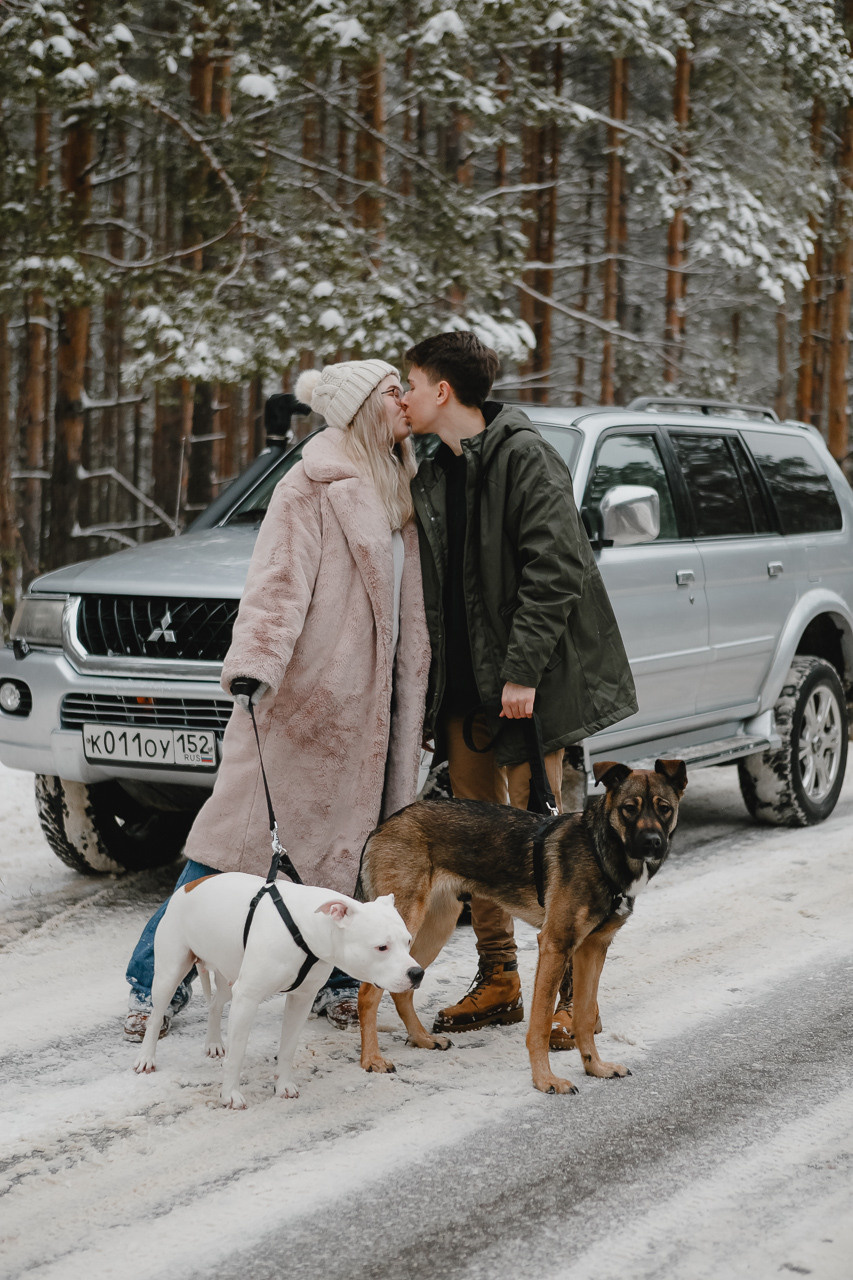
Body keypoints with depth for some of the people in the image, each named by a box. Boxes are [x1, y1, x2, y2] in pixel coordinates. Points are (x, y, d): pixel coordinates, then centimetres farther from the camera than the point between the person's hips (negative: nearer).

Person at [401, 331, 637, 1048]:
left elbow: (554, 571, -18)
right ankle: (499, 982, 19)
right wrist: (431, 676, 12)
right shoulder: (435, 479, 15)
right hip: (463, 683, 8)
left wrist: (522, 671, -22)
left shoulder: (523, 456, -11)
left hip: (527, 683, -8)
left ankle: (574, 993, 1)